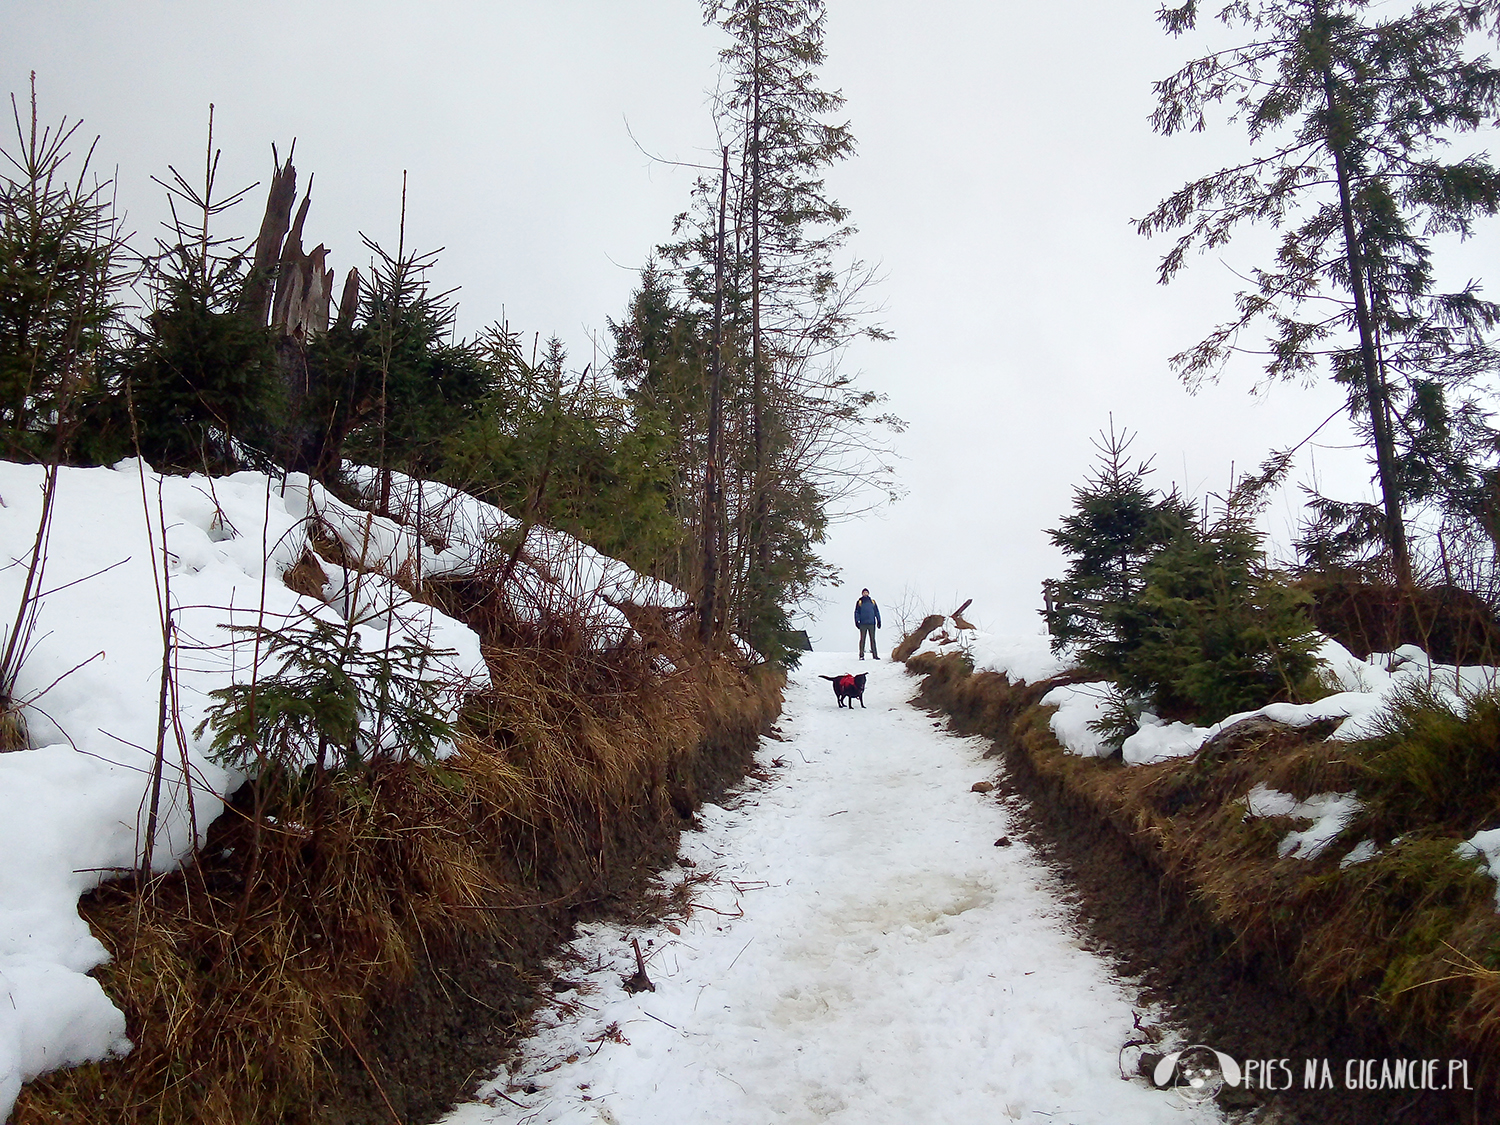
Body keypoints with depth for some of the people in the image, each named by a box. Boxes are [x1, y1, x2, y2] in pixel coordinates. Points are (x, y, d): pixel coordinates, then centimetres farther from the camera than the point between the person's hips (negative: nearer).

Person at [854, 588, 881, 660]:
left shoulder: (872, 601, 12)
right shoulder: (859, 602, 7)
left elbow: (877, 612, 14)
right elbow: (856, 612, 6)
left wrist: (879, 621, 8)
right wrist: (857, 621, -4)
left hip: (871, 623, 2)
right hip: (863, 624, -2)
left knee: (873, 639, 3)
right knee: (862, 639, -2)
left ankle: (875, 654, 4)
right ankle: (861, 655, -1)